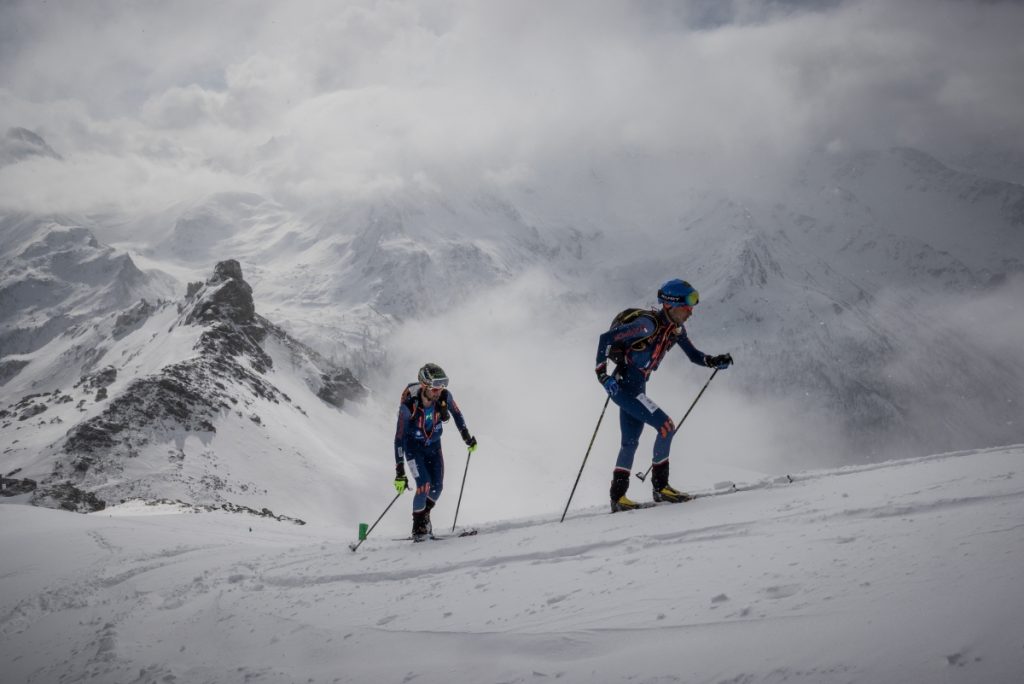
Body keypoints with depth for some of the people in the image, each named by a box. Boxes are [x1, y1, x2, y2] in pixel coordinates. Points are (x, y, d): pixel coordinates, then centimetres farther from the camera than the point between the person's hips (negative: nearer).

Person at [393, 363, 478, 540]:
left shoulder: (444, 397, -23)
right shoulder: (408, 405, -33)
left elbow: (456, 414, 1)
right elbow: (399, 438, -29)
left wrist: (467, 437, 7)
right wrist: (400, 472, -31)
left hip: (434, 445, 4)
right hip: (413, 447, -4)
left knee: (437, 487, -2)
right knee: (424, 485, -18)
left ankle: (424, 516, 27)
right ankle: (418, 527, 4)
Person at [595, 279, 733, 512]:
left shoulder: (676, 329, 4)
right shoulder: (648, 324, -22)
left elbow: (694, 355, 14)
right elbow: (606, 338, -24)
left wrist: (714, 362, -4)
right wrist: (602, 373, -28)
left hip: (637, 388, 10)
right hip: (622, 386, -10)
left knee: (630, 442, 14)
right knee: (666, 426, -14)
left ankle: (618, 497, 22)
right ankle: (660, 487, -3)